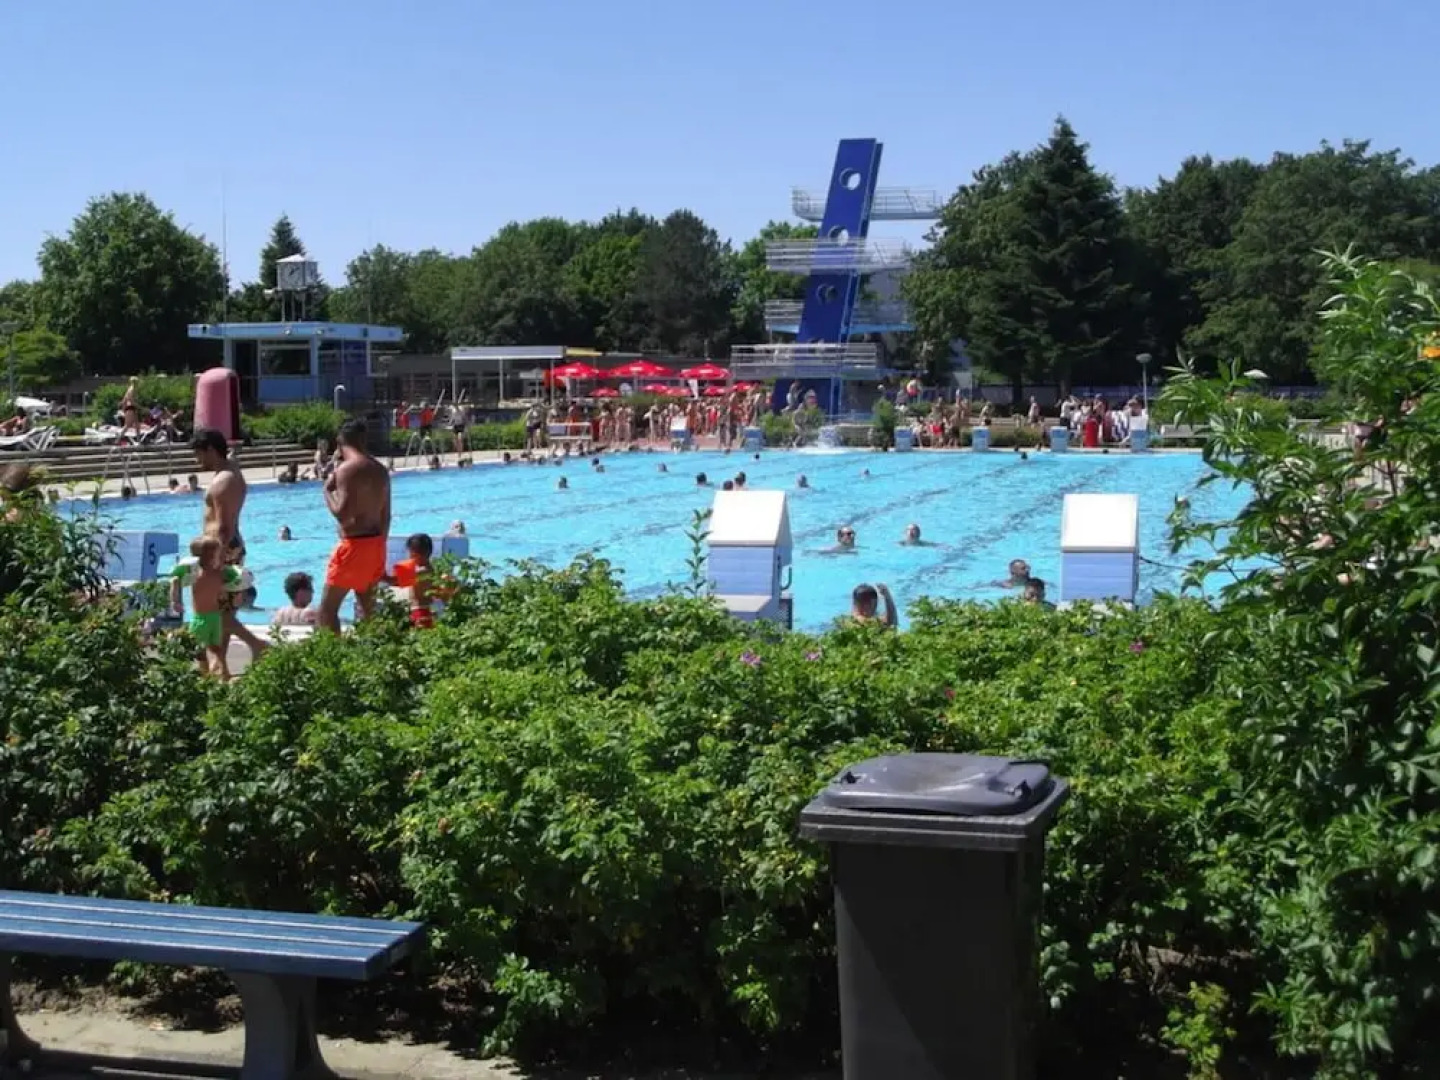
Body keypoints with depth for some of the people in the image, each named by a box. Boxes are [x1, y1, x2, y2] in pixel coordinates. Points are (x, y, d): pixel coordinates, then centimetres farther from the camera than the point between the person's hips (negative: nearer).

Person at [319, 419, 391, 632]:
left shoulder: (347, 469, -13)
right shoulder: (381, 470, 11)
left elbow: (343, 514, -21)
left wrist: (328, 490, -6)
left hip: (355, 545, -8)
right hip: (376, 543, 8)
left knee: (328, 608, -3)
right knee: (367, 609, 14)